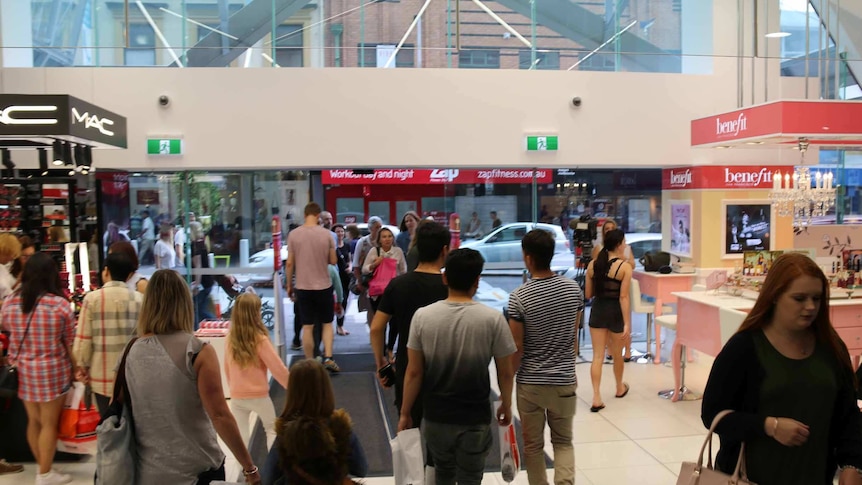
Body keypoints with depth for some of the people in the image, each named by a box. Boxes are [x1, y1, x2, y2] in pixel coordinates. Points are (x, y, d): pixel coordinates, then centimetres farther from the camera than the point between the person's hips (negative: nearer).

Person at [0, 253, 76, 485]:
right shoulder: (61, 305, -16)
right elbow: (69, 344, -10)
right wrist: (76, 369, 2)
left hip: (22, 371, 4)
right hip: (52, 372, -4)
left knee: (33, 421, 17)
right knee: (49, 424, 9)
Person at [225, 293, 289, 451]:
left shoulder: (231, 338, -4)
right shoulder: (260, 340, -17)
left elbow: (227, 368, 8)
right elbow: (278, 368, -14)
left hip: (236, 397, 3)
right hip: (259, 396, -3)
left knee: (240, 435, 14)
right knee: (271, 429, 18)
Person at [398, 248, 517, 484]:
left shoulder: (422, 316, -10)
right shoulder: (493, 319, -13)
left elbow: (414, 372, -6)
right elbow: (506, 373, -5)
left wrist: (405, 413, 6)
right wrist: (506, 406, 12)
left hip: (435, 417, 2)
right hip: (475, 419, -2)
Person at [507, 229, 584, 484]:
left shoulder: (519, 297, -17)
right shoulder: (574, 289, -5)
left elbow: (517, 347, -13)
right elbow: (574, 337, 6)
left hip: (530, 383, -3)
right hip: (565, 380, 3)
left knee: (533, 445, 13)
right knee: (563, 441, 15)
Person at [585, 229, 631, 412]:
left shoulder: (592, 264, 2)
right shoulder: (624, 267, -11)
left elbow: (588, 294, 7)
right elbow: (623, 297, -15)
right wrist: (627, 323, -14)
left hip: (597, 310, 3)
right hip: (615, 312, -3)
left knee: (598, 355, 4)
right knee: (617, 354, 18)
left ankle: (596, 397, -5)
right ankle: (620, 388, 40)